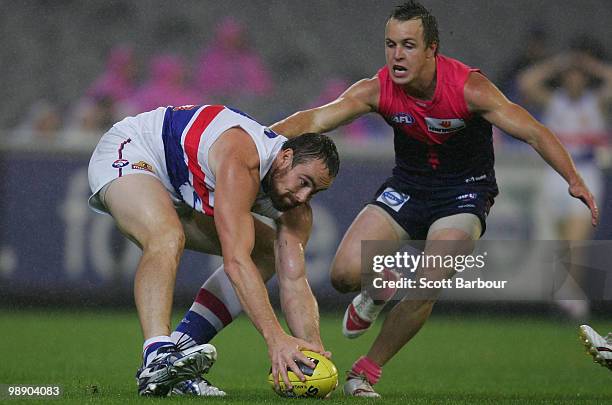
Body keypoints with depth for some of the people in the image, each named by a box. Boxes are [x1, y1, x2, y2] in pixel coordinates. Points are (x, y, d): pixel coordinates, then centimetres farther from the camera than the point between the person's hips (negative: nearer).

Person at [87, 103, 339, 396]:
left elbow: (294, 282, -14)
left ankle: (183, 347, -4)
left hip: (179, 194, 9)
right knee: (168, 238, -39)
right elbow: (235, 262, -46)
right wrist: (275, 338, -52)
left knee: (267, 252, 5)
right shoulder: (242, 160, -38)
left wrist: (315, 351, -29)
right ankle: (157, 360, -51)